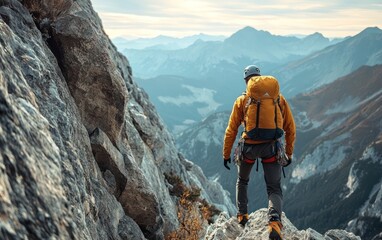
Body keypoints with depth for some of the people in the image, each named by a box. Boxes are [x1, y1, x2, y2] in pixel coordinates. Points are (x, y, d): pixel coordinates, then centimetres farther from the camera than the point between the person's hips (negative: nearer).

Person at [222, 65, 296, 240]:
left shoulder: (242, 100, 1)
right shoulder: (279, 98, 6)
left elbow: (231, 130, 1)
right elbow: (290, 128, 8)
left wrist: (226, 154, 11)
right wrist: (289, 153, 17)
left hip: (249, 146, 0)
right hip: (272, 147, 0)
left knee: (242, 181, 27)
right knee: (274, 188, 6)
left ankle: (242, 215, 32)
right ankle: (274, 220, -20)